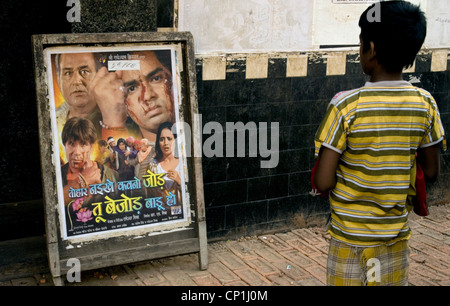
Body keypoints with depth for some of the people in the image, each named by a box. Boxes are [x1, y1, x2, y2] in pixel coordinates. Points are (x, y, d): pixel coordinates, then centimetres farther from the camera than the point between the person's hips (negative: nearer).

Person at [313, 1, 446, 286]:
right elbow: (431, 172, 2)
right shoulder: (425, 103, -8)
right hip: (397, 234, 3)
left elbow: (323, 182, -19)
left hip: (351, 237, -3)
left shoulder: (346, 105, -20)